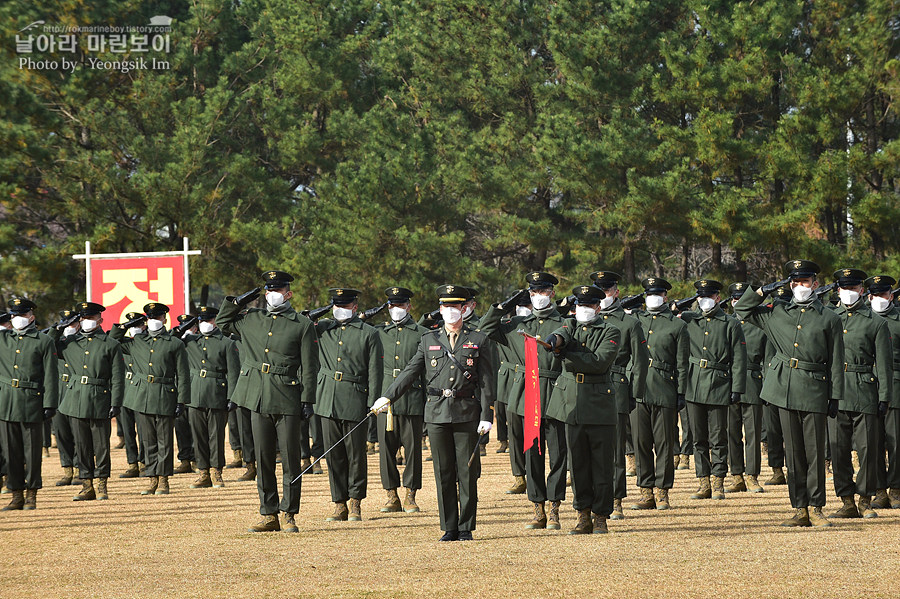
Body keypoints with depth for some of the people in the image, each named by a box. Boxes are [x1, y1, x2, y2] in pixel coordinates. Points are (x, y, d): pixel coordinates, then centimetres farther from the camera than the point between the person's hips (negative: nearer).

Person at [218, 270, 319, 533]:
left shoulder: (302, 325, 1)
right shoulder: (251, 319, 13)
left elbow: (309, 367, -1)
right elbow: (222, 322, 27)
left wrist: (307, 400, -7)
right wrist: (240, 301, 13)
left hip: (287, 401, -4)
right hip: (259, 400, 4)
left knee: (290, 459, -1)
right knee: (263, 460, 6)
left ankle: (288, 515, 5)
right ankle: (269, 514, 12)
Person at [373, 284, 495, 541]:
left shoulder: (478, 340, 5)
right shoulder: (429, 340, 11)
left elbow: (486, 382, 2)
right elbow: (410, 372, 12)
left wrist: (486, 417, -5)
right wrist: (387, 397, 3)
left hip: (467, 413, -2)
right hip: (437, 412, 2)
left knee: (467, 473, -1)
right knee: (443, 472, 3)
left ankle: (466, 527, 7)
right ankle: (449, 528, 8)